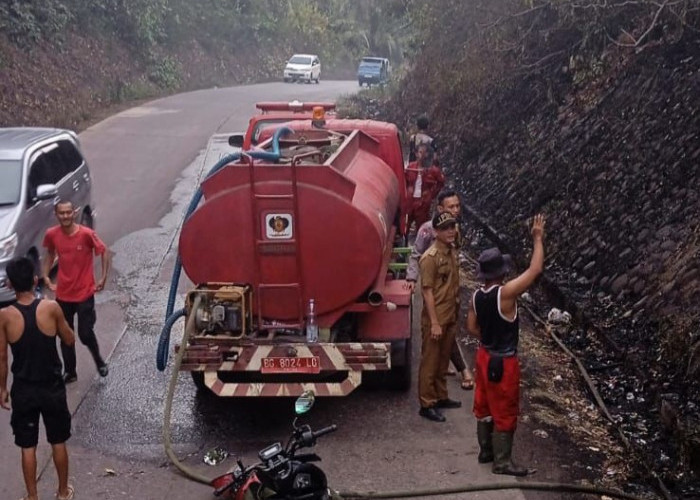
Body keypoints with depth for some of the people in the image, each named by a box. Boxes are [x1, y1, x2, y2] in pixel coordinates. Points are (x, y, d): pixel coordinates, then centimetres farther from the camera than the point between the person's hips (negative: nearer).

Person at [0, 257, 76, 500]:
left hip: (23, 390, 0)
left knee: (27, 447, 13)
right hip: (52, 388, 0)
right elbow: (70, 340, -1)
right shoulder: (51, 308, -15)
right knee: (58, 442, 17)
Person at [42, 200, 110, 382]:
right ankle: (70, 372, 29)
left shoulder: (86, 234, -18)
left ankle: (99, 361, 29)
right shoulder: (51, 234, -7)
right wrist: (46, 276, 5)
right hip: (62, 294, 4)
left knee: (85, 334, -1)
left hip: (84, 293, -4)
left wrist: (103, 278, -8)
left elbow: (104, 252, -5)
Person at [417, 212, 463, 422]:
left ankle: (441, 397, 31)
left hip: (450, 317, 8)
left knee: (443, 361, 19)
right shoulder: (430, 257, -19)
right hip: (436, 319, -8)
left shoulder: (452, 251, 7)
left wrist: (455, 314, 17)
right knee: (430, 362, 1)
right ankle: (427, 405, 9)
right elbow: (427, 291, -19)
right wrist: (434, 323, -21)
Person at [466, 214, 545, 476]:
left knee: (485, 406, 18)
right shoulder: (506, 293, -25)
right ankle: (502, 461, 9)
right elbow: (535, 270, -23)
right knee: (505, 411, 3)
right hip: (503, 361, -8)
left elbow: (471, 327, 6)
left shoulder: (477, 296, -3)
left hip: (484, 356, 8)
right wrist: (538, 238, -16)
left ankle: (486, 451, 31)